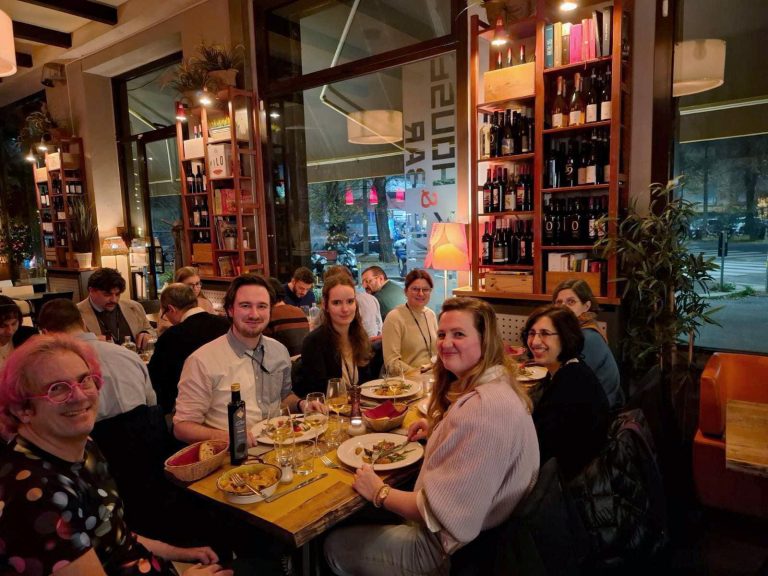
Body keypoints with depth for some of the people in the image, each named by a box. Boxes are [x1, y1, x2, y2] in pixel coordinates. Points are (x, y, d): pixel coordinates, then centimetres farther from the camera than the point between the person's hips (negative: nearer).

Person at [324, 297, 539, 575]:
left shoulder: (485, 407, -32)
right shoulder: (493, 385, 1)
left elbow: (443, 510, -29)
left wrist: (379, 492, -14)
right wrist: (438, 432, 5)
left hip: (456, 550, -9)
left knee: (336, 546, 5)